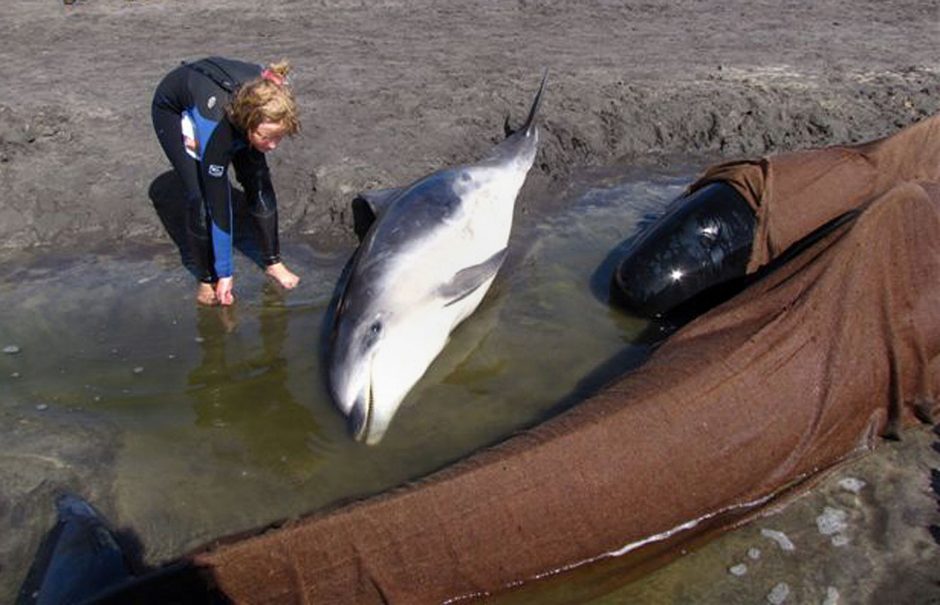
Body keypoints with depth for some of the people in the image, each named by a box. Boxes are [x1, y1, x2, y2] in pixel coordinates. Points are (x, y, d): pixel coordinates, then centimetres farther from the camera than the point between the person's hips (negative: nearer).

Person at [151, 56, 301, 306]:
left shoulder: (268, 100, -35)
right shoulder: (216, 126, -45)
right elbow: (218, 203, -38)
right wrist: (225, 273, -31)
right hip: (174, 110, -4)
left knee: (258, 179, -8)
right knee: (202, 195, -17)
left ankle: (273, 262, 7)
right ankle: (207, 280, 1)